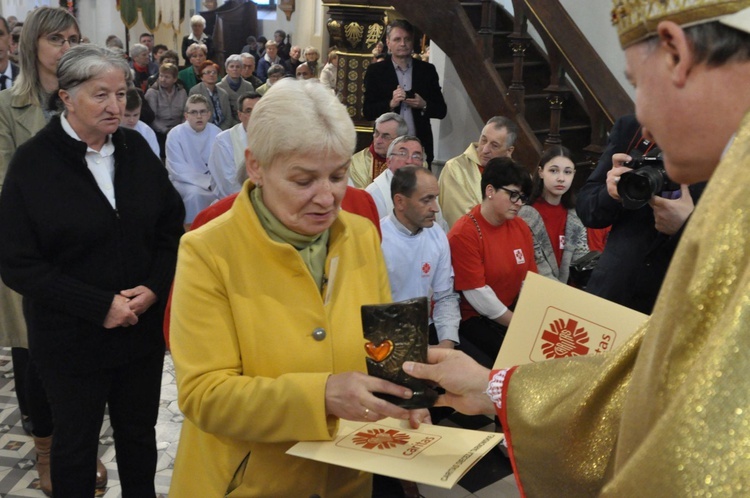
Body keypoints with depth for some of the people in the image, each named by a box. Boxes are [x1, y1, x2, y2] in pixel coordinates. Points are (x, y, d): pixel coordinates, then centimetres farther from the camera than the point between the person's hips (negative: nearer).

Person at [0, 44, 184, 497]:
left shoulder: (136, 148, 0)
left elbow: (172, 226, 6)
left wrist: (154, 289, -10)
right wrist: (99, 306, -18)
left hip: (144, 327, 3)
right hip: (73, 339, -3)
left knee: (140, 434, 19)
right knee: (76, 443, 15)